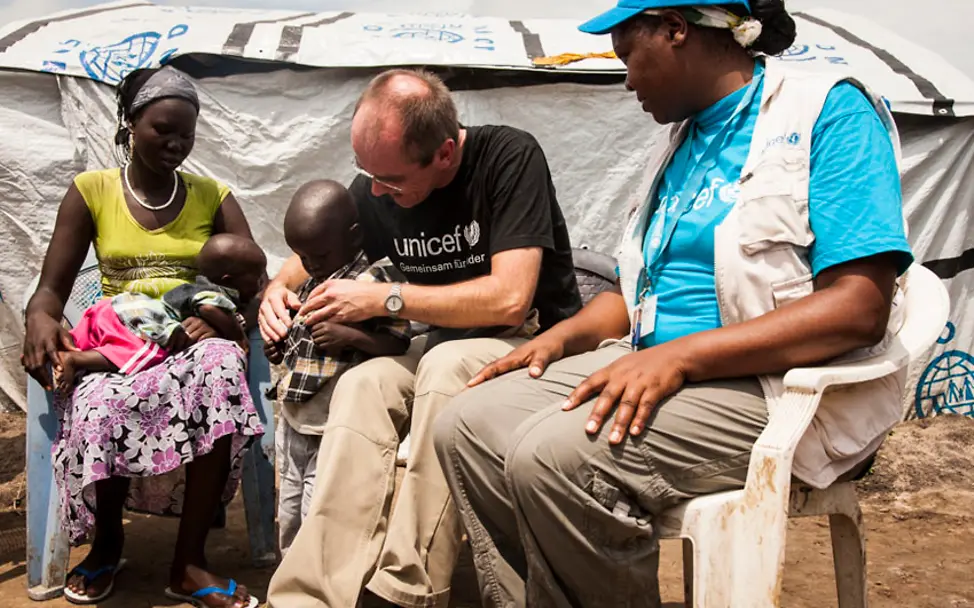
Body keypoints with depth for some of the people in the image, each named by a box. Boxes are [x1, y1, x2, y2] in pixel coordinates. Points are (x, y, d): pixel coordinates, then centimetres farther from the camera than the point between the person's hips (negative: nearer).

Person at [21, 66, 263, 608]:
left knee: (222, 369, -38)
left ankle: (189, 562, -28)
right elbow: (52, 287, 5)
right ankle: (107, 543, -4)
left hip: (190, 341, 1)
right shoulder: (91, 191, 8)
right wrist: (41, 319, -19)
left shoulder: (214, 197, 10)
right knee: (98, 404, -37)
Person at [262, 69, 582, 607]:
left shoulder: (510, 158, -18)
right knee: (360, 385, -25)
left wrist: (383, 299, -21)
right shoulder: (373, 190, -1)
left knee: (447, 366, -35)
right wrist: (278, 288, -7)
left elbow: (509, 298, -26)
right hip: (444, 348, 5)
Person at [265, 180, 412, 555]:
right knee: (289, 522, 18)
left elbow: (400, 345, -17)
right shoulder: (311, 282, 11)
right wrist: (279, 348, 6)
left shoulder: (374, 280, -14)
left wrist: (350, 336, -29)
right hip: (292, 423, 8)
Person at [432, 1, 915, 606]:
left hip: (773, 387, -8)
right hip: (655, 365, 8)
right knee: (466, 427, -7)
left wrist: (678, 356, -25)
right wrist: (561, 337, 3)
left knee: (553, 458, -29)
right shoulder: (683, 143, 18)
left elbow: (860, 308, -19)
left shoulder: (828, 112, -7)